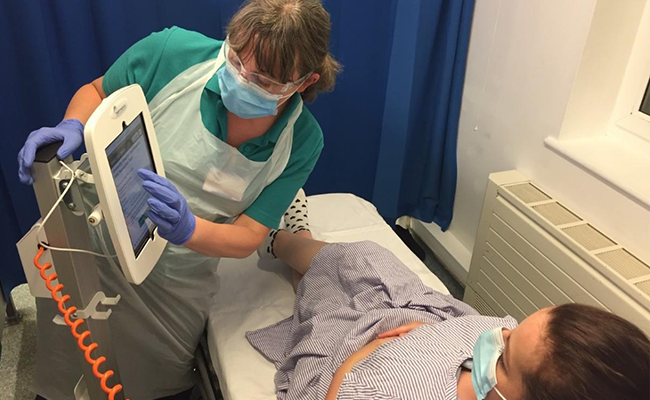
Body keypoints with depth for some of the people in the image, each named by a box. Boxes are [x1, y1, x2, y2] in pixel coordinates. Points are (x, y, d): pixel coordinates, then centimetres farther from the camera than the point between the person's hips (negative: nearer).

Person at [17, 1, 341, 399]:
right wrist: (72, 127, -26)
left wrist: (186, 229, -37)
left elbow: (247, 238, -17)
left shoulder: (301, 141, -18)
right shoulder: (171, 53, -23)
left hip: (178, 281, 1)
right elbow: (96, 93, -4)